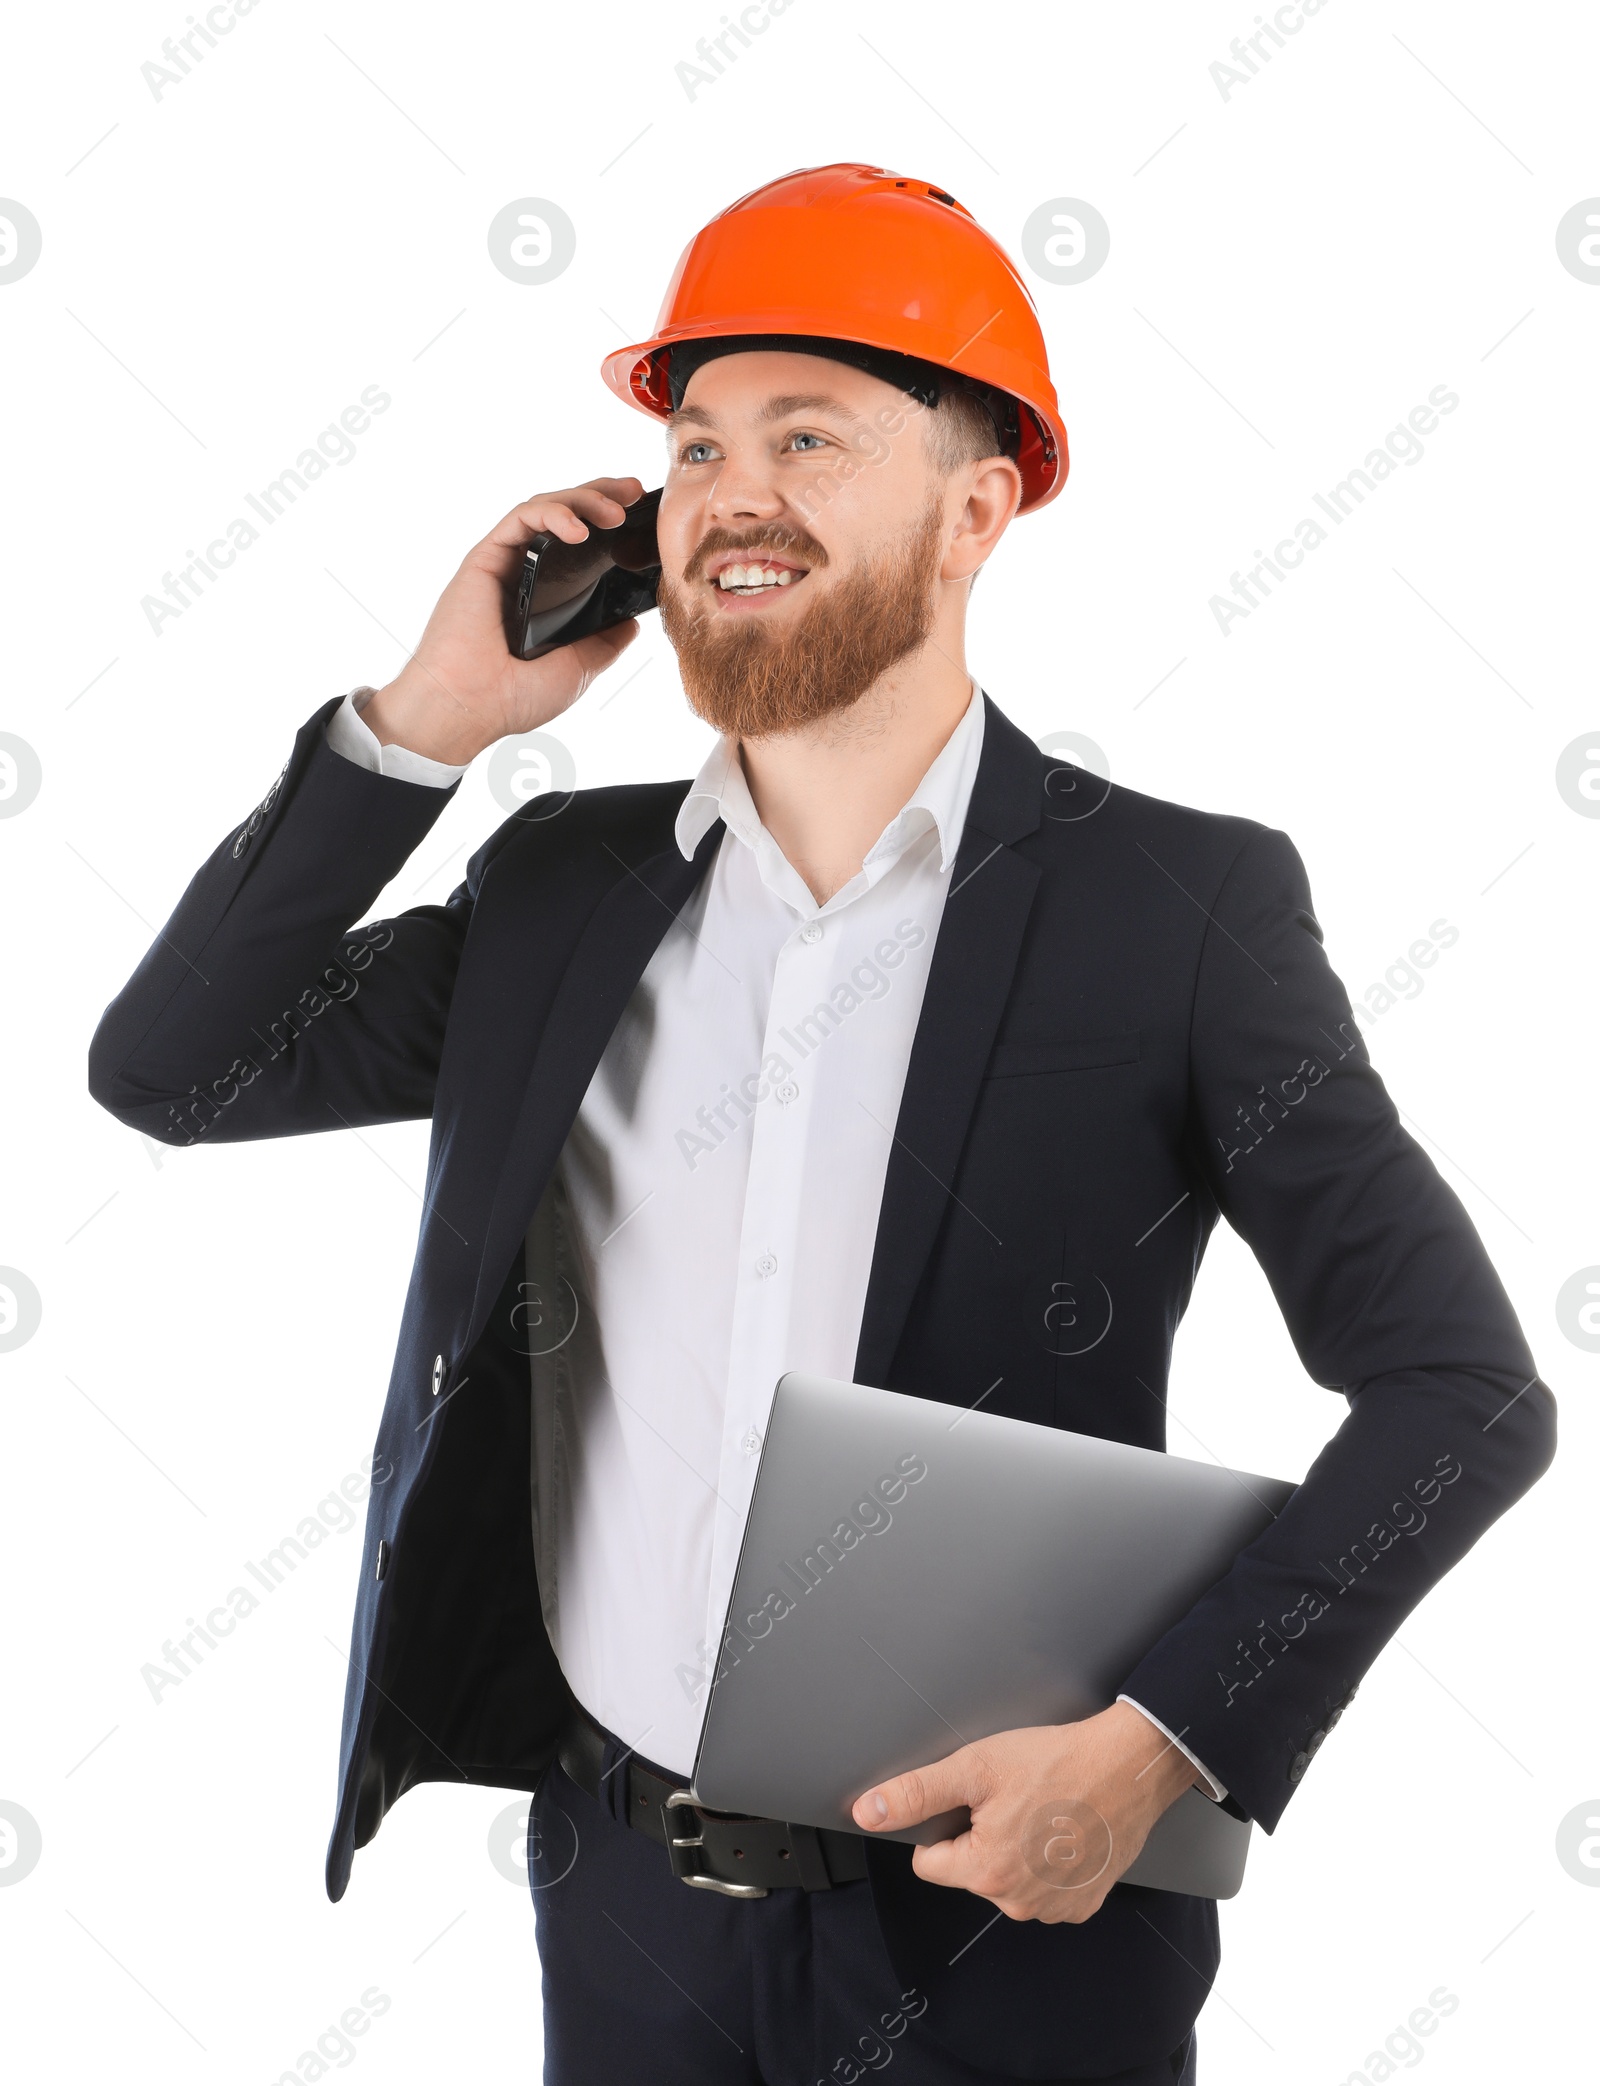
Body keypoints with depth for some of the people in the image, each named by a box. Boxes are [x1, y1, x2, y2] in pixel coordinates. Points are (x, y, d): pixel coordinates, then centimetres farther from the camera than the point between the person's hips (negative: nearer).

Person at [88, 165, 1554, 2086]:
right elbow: (166, 1070, 5)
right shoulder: (566, 887, 5)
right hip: (619, 1883, 4)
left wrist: (1169, 1741, -19)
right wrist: (428, 718, -5)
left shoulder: (1176, 908, -8)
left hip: (1001, 1918, -3)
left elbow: (1463, 1392, -8)